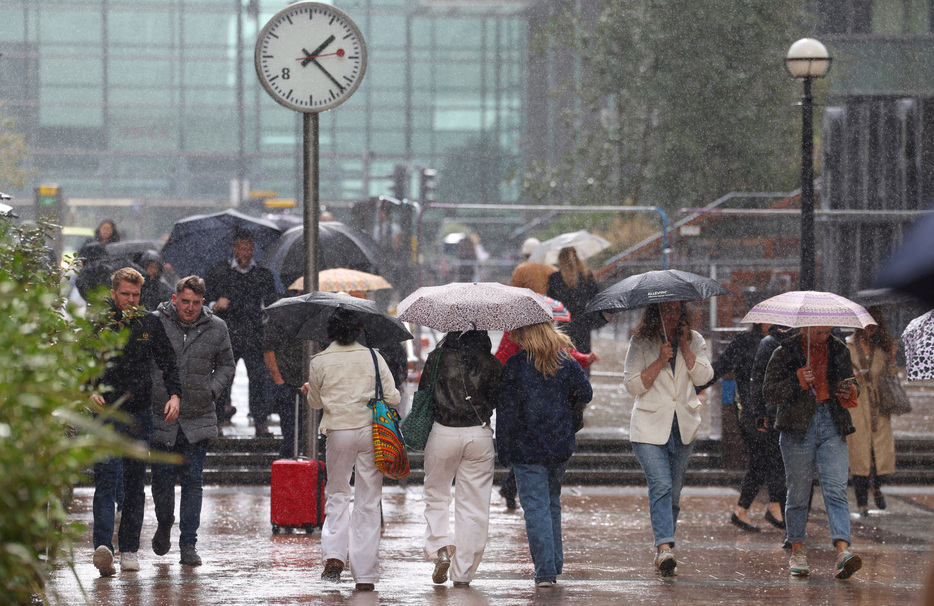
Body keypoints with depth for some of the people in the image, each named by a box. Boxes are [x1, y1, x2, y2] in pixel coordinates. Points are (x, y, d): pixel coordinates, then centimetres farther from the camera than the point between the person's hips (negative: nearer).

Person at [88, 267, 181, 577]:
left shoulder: (149, 323, 9)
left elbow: (167, 361, 11)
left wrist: (174, 394, -3)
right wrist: (89, 391, -16)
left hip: (139, 412, 3)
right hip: (106, 411, -3)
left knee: (135, 482, 8)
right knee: (106, 478, -15)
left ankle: (129, 549, 15)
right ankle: (103, 546, -27)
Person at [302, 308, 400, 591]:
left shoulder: (320, 362, -1)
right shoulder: (372, 358, 2)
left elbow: (315, 401, 13)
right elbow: (393, 398, 2)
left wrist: (308, 391, 36)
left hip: (339, 433, -1)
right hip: (371, 431, 1)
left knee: (337, 495, 16)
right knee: (368, 502, 5)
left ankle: (334, 554, -6)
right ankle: (365, 574, 3)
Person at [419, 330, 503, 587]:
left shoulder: (438, 358, -2)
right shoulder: (491, 364, 1)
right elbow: (497, 401, 7)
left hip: (443, 433, -1)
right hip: (480, 436, 1)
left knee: (436, 497, 17)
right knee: (473, 505, 6)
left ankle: (440, 546, -7)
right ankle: (463, 573, 6)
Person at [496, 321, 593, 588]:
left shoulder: (515, 365, -11)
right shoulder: (566, 362, 0)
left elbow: (507, 410, -11)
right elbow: (585, 393, 0)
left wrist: (504, 451, -4)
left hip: (527, 448, -4)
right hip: (561, 446, 5)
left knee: (536, 508, -3)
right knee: (552, 502, 21)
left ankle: (545, 571, -7)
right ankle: (556, 562, 26)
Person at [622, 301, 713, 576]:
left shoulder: (694, 341, 8)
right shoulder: (641, 343, 0)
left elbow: (703, 376, -5)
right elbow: (632, 384, -8)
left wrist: (684, 346, -10)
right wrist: (660, 361, -16)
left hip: (683, 424, 4)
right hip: (650, 426, -3)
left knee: (674, 490, 7)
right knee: (661, 485, -19)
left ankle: (662, 551, 17)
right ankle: (664, 546, -28)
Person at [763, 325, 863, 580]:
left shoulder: (839, 350, 12)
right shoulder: (785, 353, 1)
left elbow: (850, 382, 24)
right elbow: (769, 392, -2)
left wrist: (850, 390, 0)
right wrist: (798, 380, -17)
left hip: (832, 425, 2)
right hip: (798, 426, -2)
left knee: (836, 489, -11)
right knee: (798, 492, 3)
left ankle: (842, 550, -23)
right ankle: (797, 552, 17)